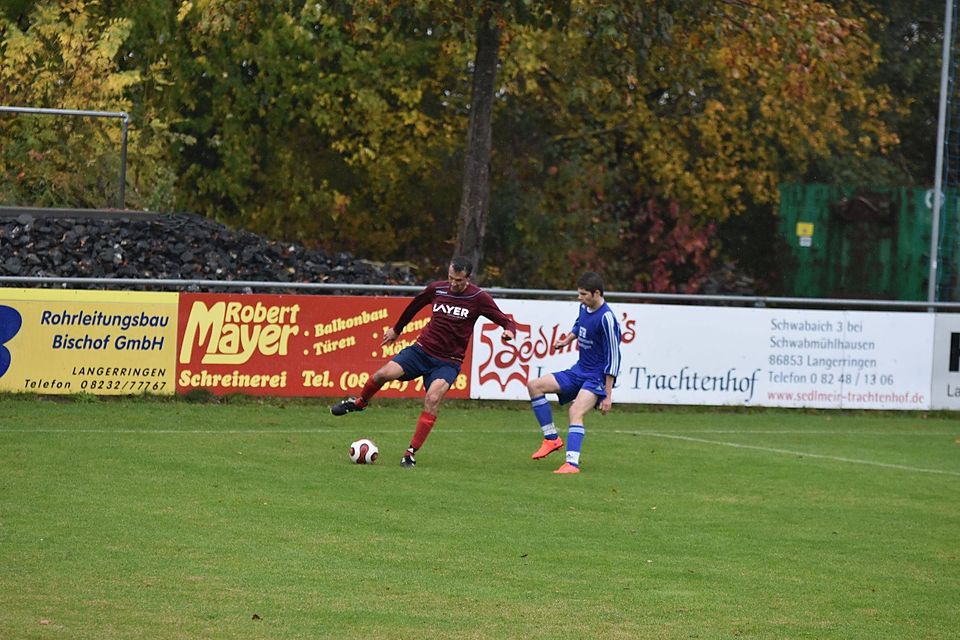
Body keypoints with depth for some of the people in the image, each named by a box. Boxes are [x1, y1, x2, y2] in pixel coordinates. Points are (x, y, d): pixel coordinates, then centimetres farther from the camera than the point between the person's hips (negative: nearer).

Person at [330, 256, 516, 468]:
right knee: (384, 373, -20)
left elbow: (506, 321, -5)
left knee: (432, 399, -26)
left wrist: (509, 331, -29)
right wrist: (397, 329, 33)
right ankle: (359, 402, 12)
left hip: (448, 362, -2)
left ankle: (411, 454, -17)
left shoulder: (478, 298, -8)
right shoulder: (437, 289, 1)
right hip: (422, 349, 2)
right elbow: (415, 305, 21)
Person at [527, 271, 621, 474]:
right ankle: (552, 439, 3)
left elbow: (613, 358, -19)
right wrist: (567, 340, 16)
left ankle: (572, 464, -40)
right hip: (579, 371, 9)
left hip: (597, 376, -9)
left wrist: (608, 395, -20)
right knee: (534, 386, 0)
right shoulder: (584, 308, 2)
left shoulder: (606, 319, -21)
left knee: (576, 411, -31)